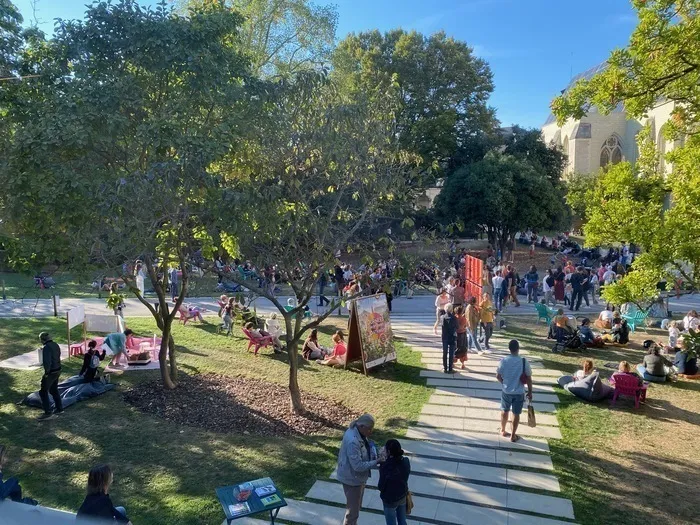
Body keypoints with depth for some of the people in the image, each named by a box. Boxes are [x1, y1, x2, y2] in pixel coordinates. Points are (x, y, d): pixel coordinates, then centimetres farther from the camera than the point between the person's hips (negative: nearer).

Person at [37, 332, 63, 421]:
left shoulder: (46, 347, -21)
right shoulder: (55, 345, 6)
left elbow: (47, 361, -27)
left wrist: (46, 372, -16)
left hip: (50, 373, -9)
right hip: (57, 371, 9)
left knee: (43, 392, 1)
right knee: (54, 390, 23)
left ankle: (48, 413, 1)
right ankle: (59, 408, 31)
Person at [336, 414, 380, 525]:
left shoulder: (358, 432, -6)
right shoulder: (353, 441, -35)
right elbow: (358, 466, -31)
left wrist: (375, 456, -5)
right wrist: (375, 462, -25)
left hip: (357, 476, 9)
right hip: (352, 478, -9)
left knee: (356, 506, 26)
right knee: (353, 510, 8)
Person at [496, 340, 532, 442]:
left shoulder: (504, 361, -14)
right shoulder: (524, 362, -15)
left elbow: (498, 376, -6)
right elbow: (529, 379, -8)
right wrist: (530, 392, 5)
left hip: (506, 392, 1)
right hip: (519, 393, -1)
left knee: (504, 411, 21)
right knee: (516, 414, 13)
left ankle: (503, 431, 36)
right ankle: (513, 435, 23)